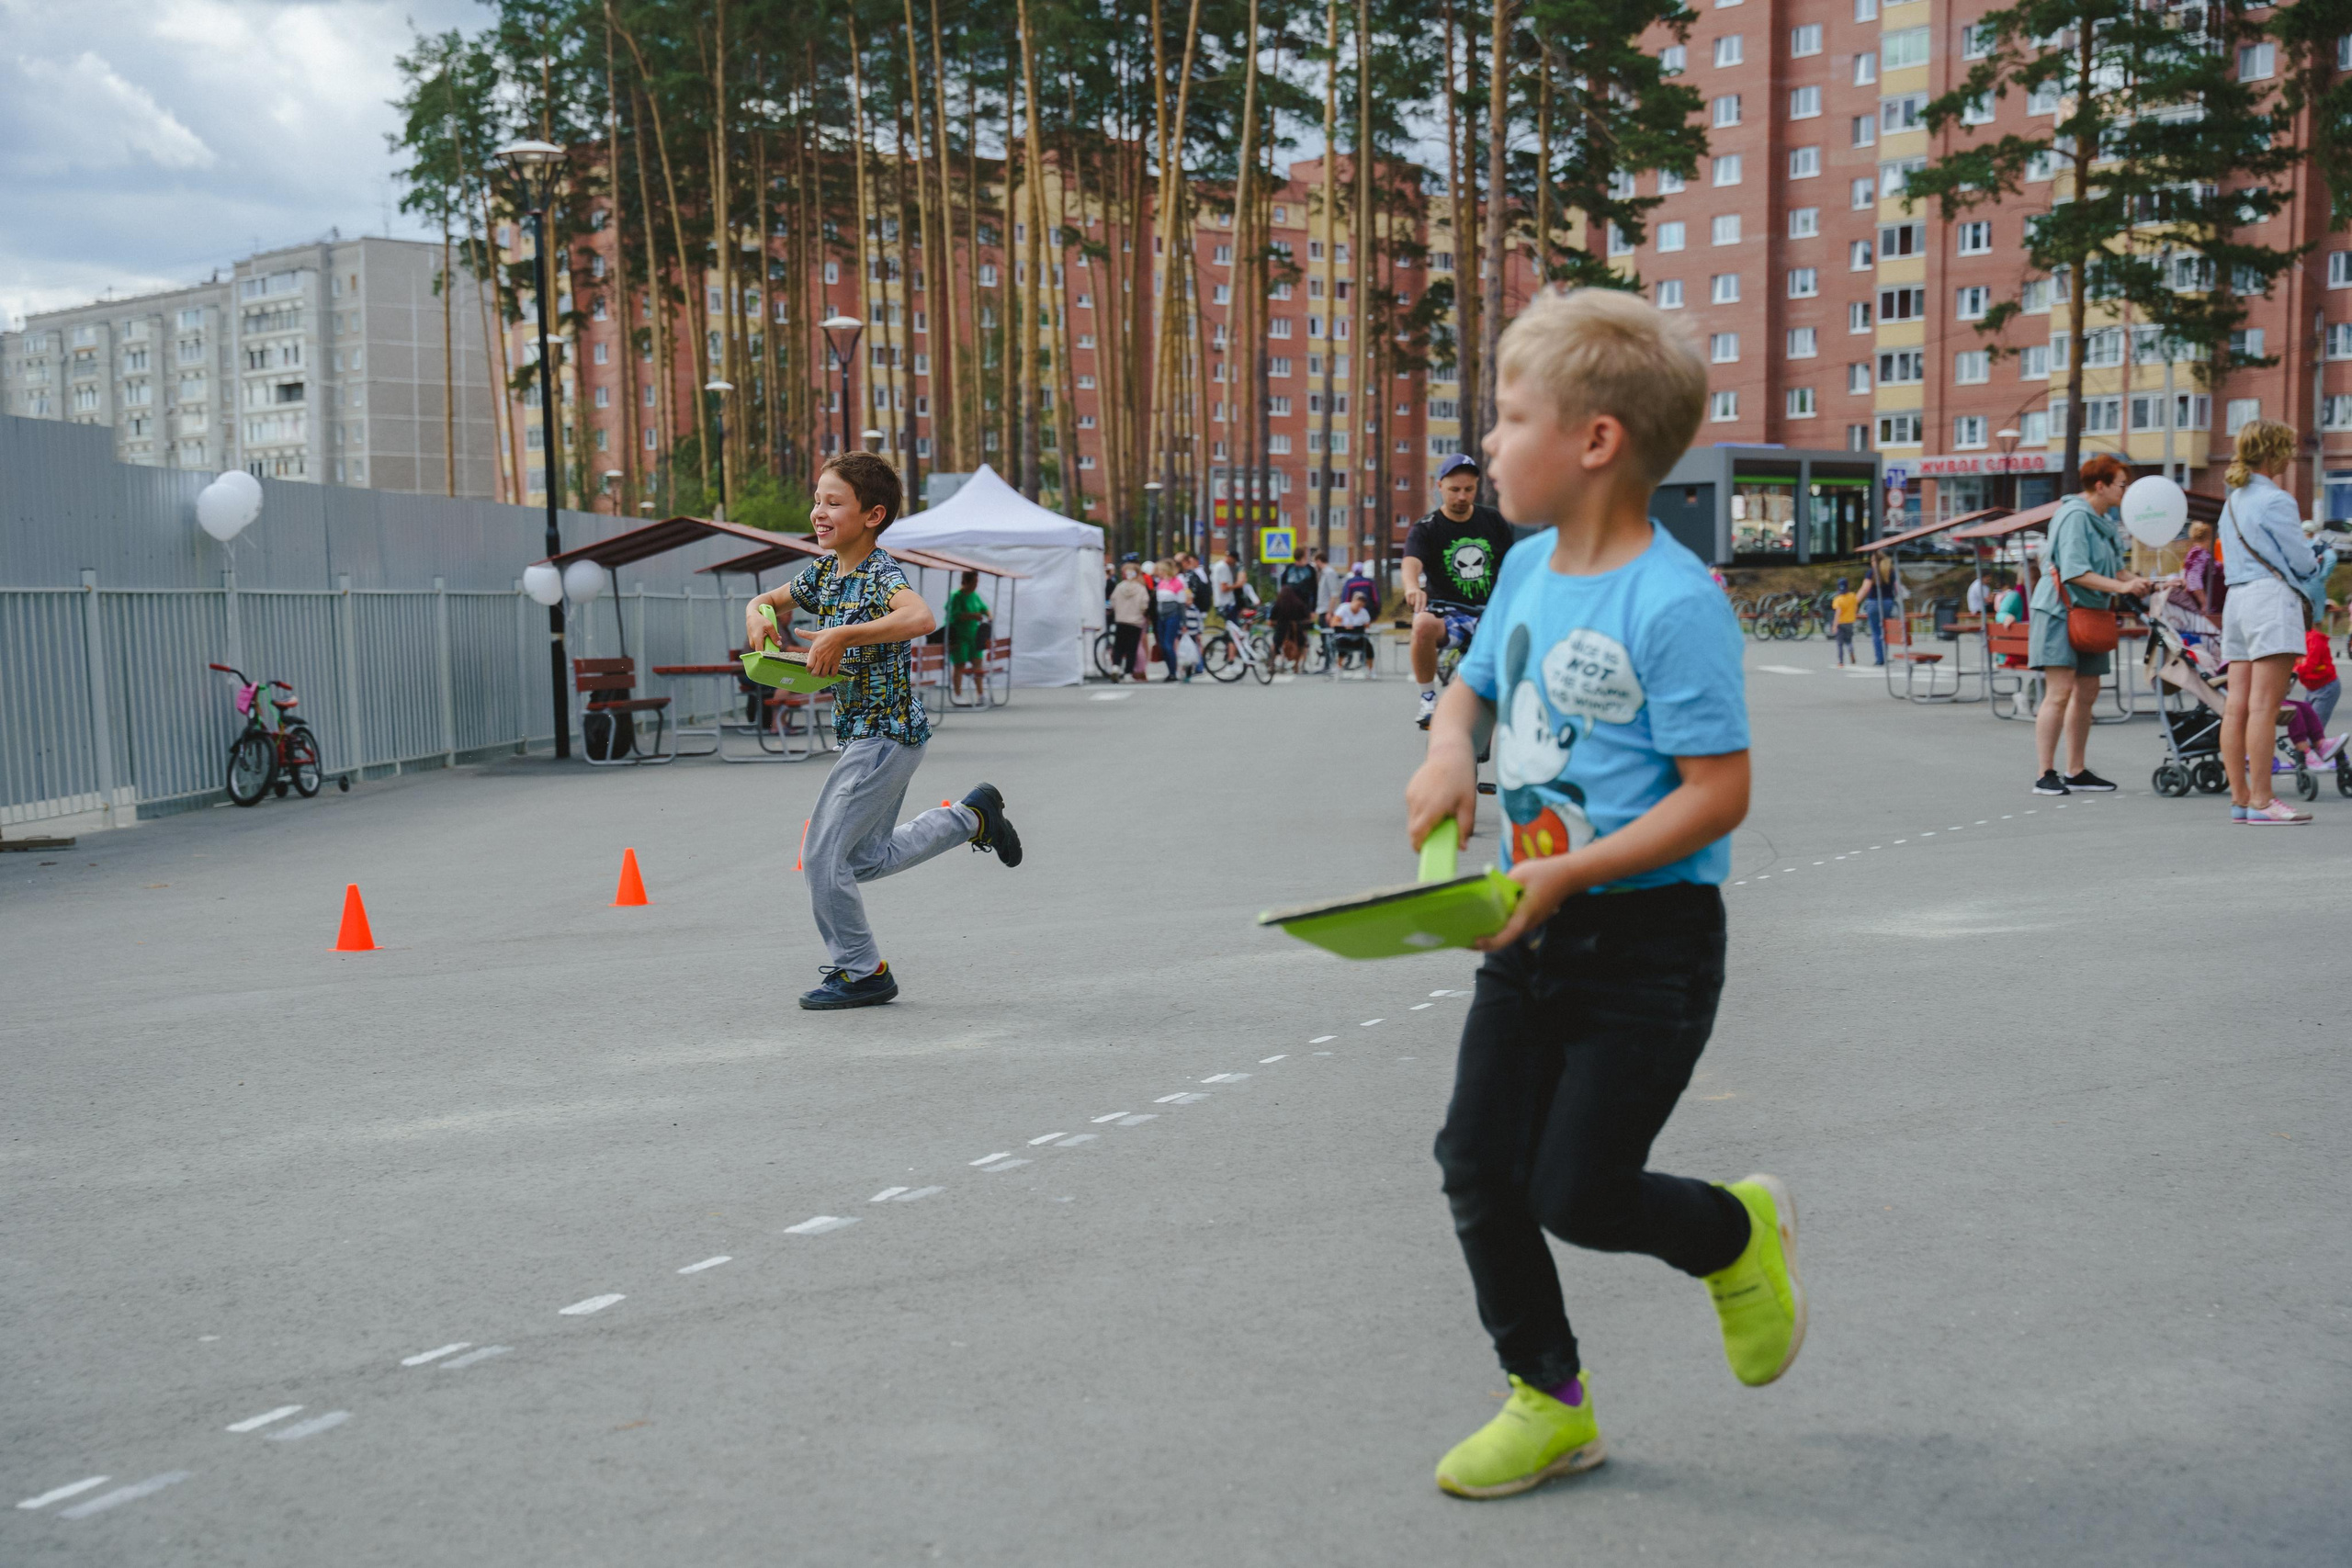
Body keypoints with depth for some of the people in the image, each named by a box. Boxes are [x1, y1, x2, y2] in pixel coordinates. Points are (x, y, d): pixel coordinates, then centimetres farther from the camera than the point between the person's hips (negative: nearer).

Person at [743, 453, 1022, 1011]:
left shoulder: (881, 574, -18)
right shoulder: (824, 571, 8)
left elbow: (922, 618, -40)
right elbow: (769, 599, 24)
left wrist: (841, 635, -39)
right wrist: (757, 615, 0)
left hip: (885, 734, -9)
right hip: (866, 734, 9)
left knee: (822, 853, -6)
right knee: (864, 860, 19)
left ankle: (861, 971, 9)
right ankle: (971, 816, 29)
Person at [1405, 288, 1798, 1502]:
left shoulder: (1675, 603, -19)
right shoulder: (1528, 570, 6)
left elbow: (1719, 793, -21)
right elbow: (1475, 688, 22)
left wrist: (1571, 872, -26)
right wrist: (1450, 749, -1)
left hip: (1645, 939, -7)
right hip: (1533, 933, 8)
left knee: (1577, 1193, -3)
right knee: (1478, 1166, 5)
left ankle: (1739, 1235, 29)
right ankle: (1549, 1401, 22)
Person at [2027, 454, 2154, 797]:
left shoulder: (2105, 520, 16)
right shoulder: (2076, 516, -14)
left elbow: (2112, 570, 20)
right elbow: (2075, 572, -21)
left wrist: (2136, 582, 1)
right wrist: (2121, 586, -24)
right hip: (2060, 611, -10)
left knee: (2086, 694, 10)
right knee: (2059, 692, -13)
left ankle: (2076, 772, 18)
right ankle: (2046, 775, -12)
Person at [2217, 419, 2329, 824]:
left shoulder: (2232, 502, 19)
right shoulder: (2275, 500, -8)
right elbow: (2303, 560, -7)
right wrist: (2320, 562, 15)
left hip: (2236, 598, 9)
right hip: (2271, 597, -9)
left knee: (2237, 706, 5)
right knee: (2264, 705, -10)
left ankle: (2240, 798, 6)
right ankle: (2261, 801, -12)